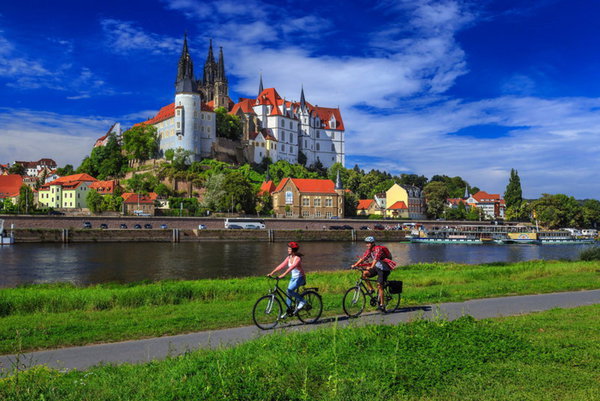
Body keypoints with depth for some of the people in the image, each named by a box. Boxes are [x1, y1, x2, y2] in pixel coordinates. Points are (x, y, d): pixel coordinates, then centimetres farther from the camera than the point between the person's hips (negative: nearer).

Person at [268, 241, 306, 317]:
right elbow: (282, 265, -2)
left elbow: (292, 267, -35)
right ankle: (288, 311, 15)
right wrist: (272, 273, -11)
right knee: (289, 294, 4)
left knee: (290, 290, -25)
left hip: (300, 278, -8)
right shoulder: (289, 257, 3)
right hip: (293, 277, 8)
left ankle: (302, 301, -8)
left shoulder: (298, 258, -20)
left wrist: (283, 274, -47)